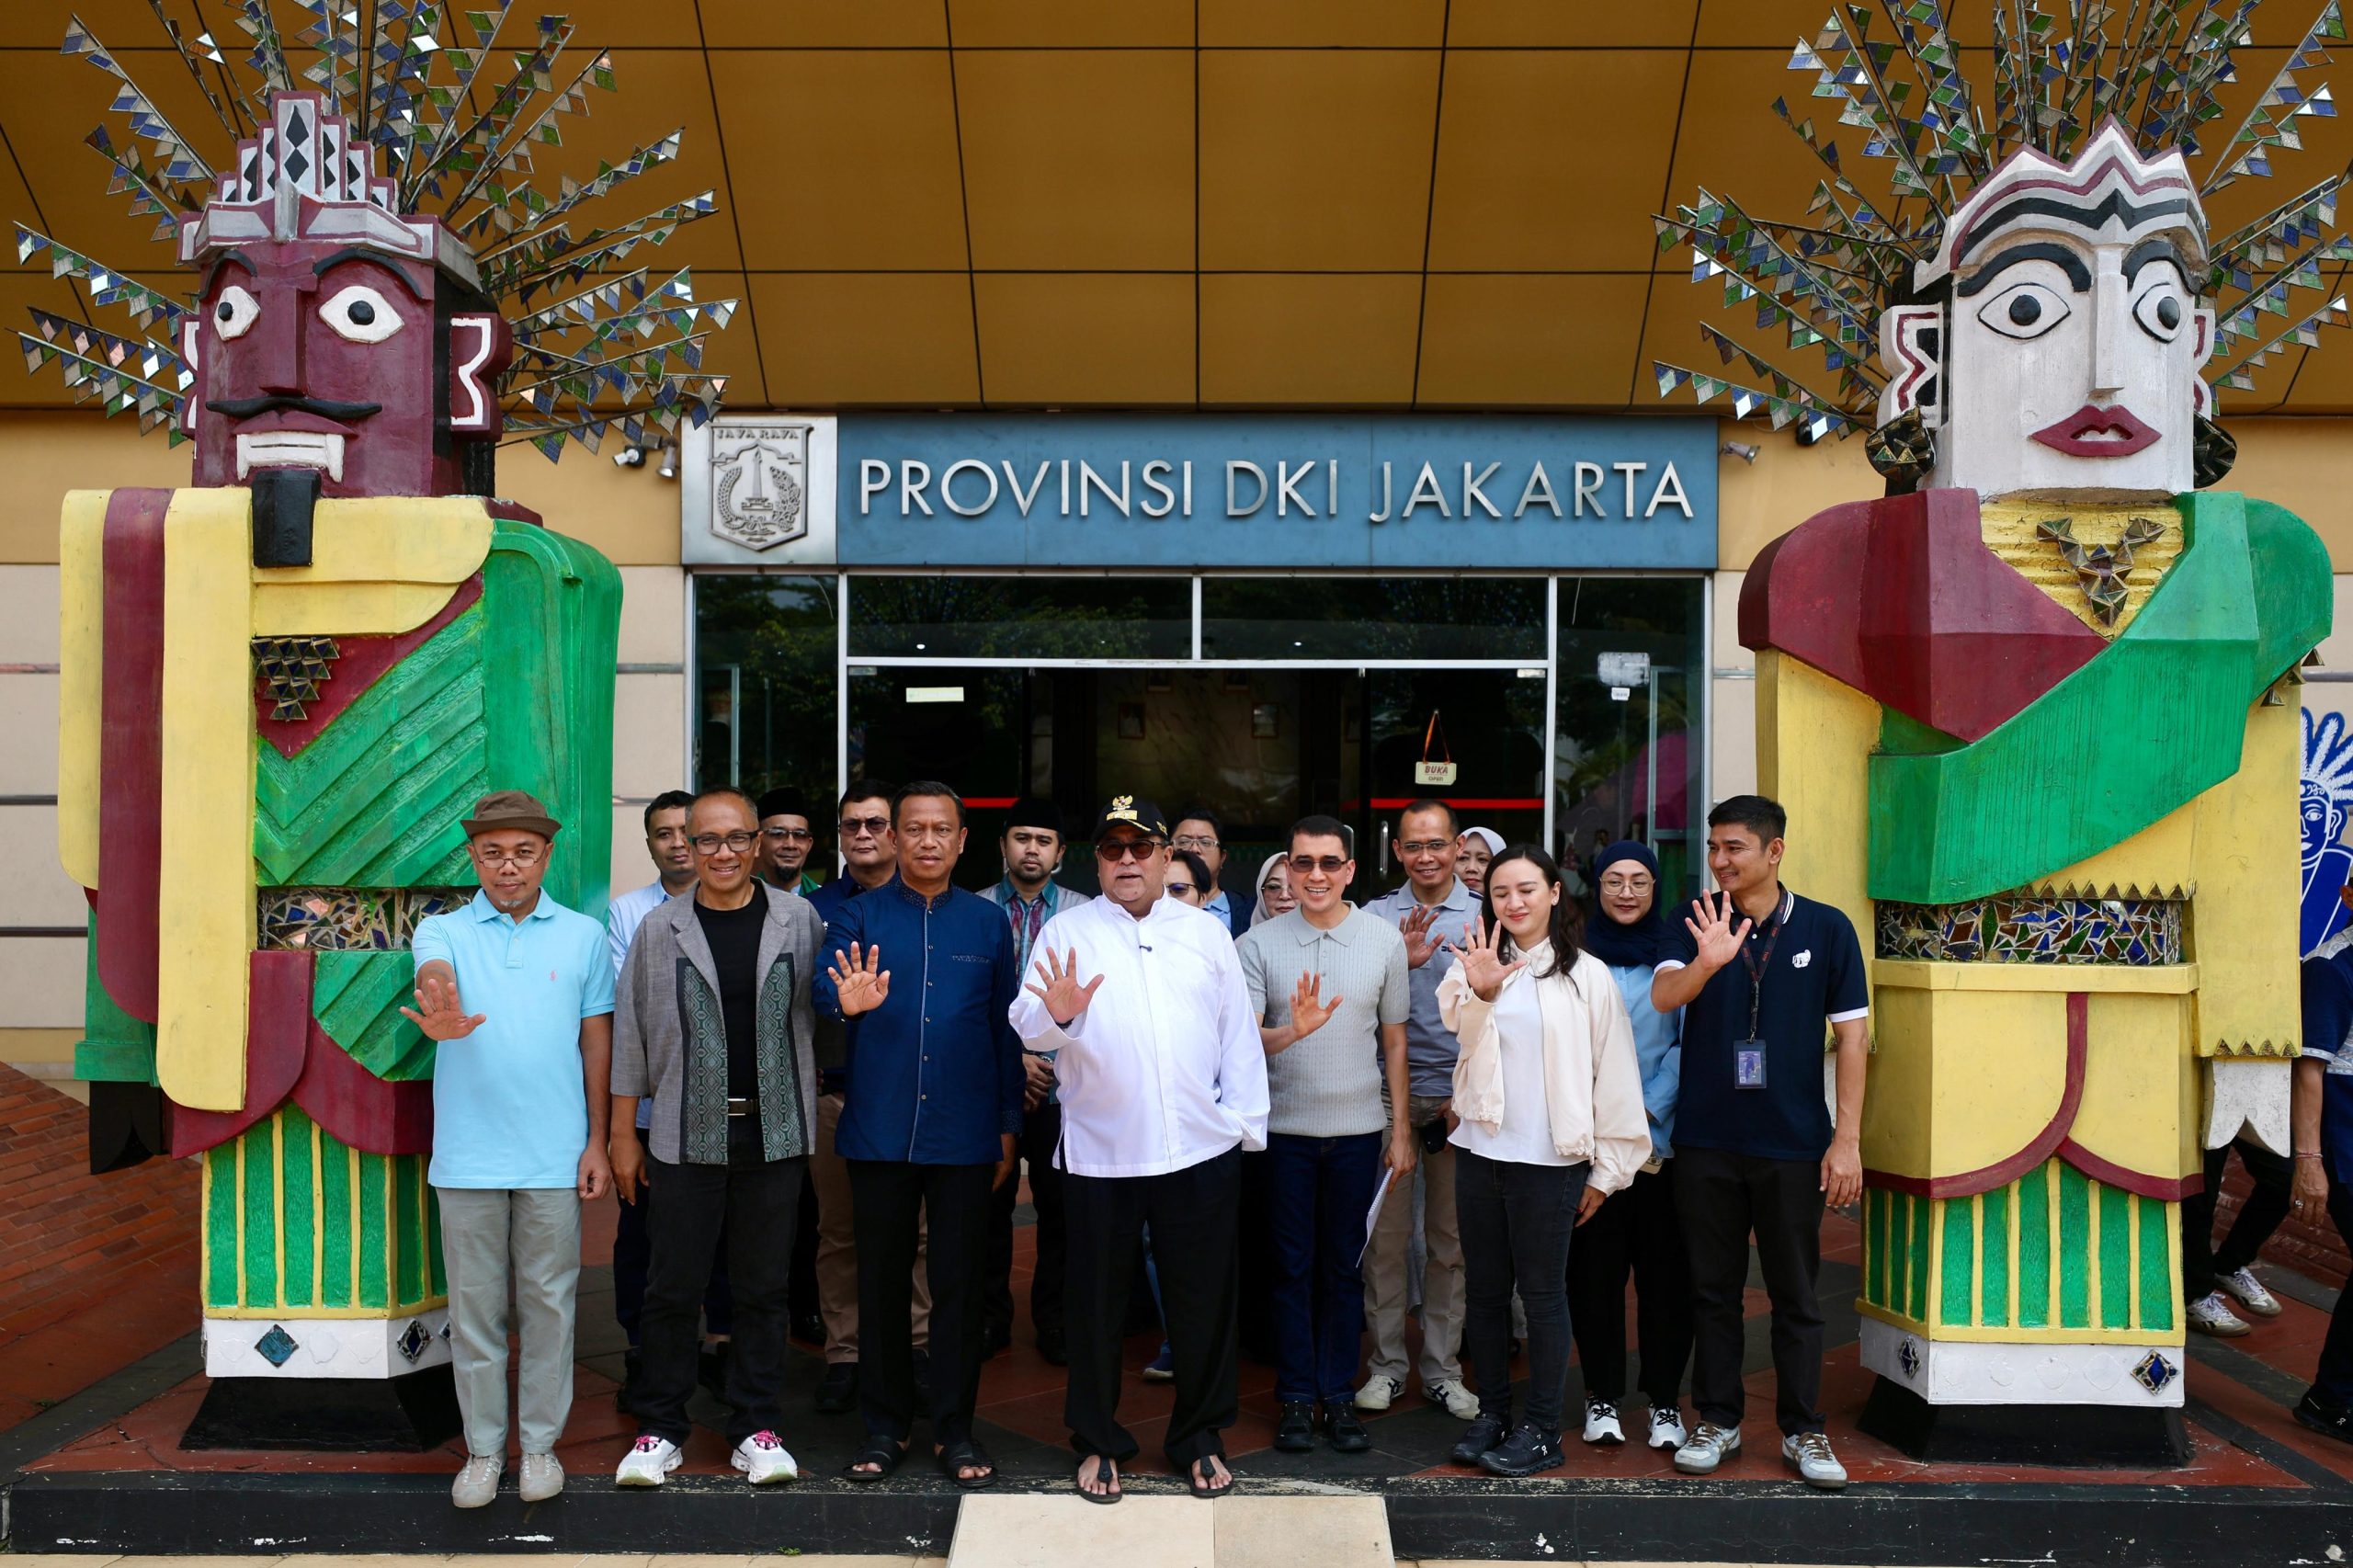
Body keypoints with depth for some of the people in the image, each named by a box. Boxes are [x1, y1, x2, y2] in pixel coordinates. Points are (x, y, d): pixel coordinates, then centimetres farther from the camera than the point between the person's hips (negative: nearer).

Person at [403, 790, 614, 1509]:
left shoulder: (584, 935, 3)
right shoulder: (443, 931, 1)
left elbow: (597, 1043, 6)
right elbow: (433, 978, -23)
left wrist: (597, 1142, 2)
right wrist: (442, 1013, -48)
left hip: (554, 1156, 0)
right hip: (468, 1156, 0)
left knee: (549, 1303, 8)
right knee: (475, 1307, 10)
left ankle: (540, 1442, 23)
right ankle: (483, 1448, 24)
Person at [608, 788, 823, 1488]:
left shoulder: (798, 920, 2)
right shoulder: (660, 929, 2)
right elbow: (630, 1035, 5)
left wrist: (820, 1117, 2)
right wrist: (621, 1134, 4)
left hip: (775, 1134, 0)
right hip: (685, 1137, 0)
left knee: (764, 1290, 9)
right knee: (672, 1289, 7)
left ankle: (757, 1429, 22)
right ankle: (659, 1429, 22)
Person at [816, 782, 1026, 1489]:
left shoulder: (988, 921, 7)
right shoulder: (859, 915, 4)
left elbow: (1006, 1028, 9)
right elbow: (826, 986, -12)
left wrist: (1010, 1125, 6)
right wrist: (846, 1002, -36)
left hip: (965, 1133, 0)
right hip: (879, 1131, 0)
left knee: (959, 1282, 6)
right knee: (882, 1280, 9)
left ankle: (954, 1429, 18)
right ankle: (886, 1423, 23)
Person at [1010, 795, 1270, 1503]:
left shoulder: (1207, 932, 9)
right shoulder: (1067, 931, 2)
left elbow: (1239, 1037, 9)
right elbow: (1029, 1022, -11)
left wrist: (1247, 1123, 3)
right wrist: (1057, 1014, -33)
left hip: (1201, 1150, 2)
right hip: (1099, 1152, -1)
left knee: (1204, 1301, 11)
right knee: (1098, 1303, 10)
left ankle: (1200, 1439, 29)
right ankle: (1098, 1442, 27)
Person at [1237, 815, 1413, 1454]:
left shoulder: (1384, 939, 1)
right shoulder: (1259, 944, -4)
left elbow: (1395, 1042, 7)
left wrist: (1401, 1130, 6)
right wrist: (1292, 1031, -29)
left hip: (1358, 1130, 1)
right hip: (1285, 1130, -1)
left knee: (1344, 1266, 9)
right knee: (1292, 1267, 7)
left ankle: (1339, 1394, 21)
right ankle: (1296, 1396, 19)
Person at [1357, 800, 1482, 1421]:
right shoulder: (1376, 917, 5)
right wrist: (1402, 963, -16)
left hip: (1458, 1094, 0)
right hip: (1387, 1091, 0)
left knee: (1452, 1240, 7)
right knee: (1385, 1234, 2)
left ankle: (1442, 1369, 19)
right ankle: (1387, 1364, 16)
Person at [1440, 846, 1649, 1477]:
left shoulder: (1587, 975, -2)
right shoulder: (1476, 963, 5)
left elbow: (1614, 1075, 0)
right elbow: (1458, 1026, -15)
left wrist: (1607, 1169, -1)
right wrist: (1478, 991, -37)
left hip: (1548, 1160, -3)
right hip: (1480, 1151, 3)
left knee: (1542, 1292, 4)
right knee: (1485, 1289, 12)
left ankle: (1541, 1429, 16)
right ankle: (1492, 1413, 26)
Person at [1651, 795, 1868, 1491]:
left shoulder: (1827, 928, -1)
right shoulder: (1699, 923, 0)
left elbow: (1850, 1036, -1)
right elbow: (1662, 996, -16)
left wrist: (1847, 1139, -5)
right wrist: (1706, 963, -37)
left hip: (1794, 1145, -1)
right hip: (1705, 1141, 1)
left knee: (1796, 1294, 8)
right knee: (1713, 1289, 11)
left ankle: (1803, 1431, 21)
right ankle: (1718, 1420, 23)